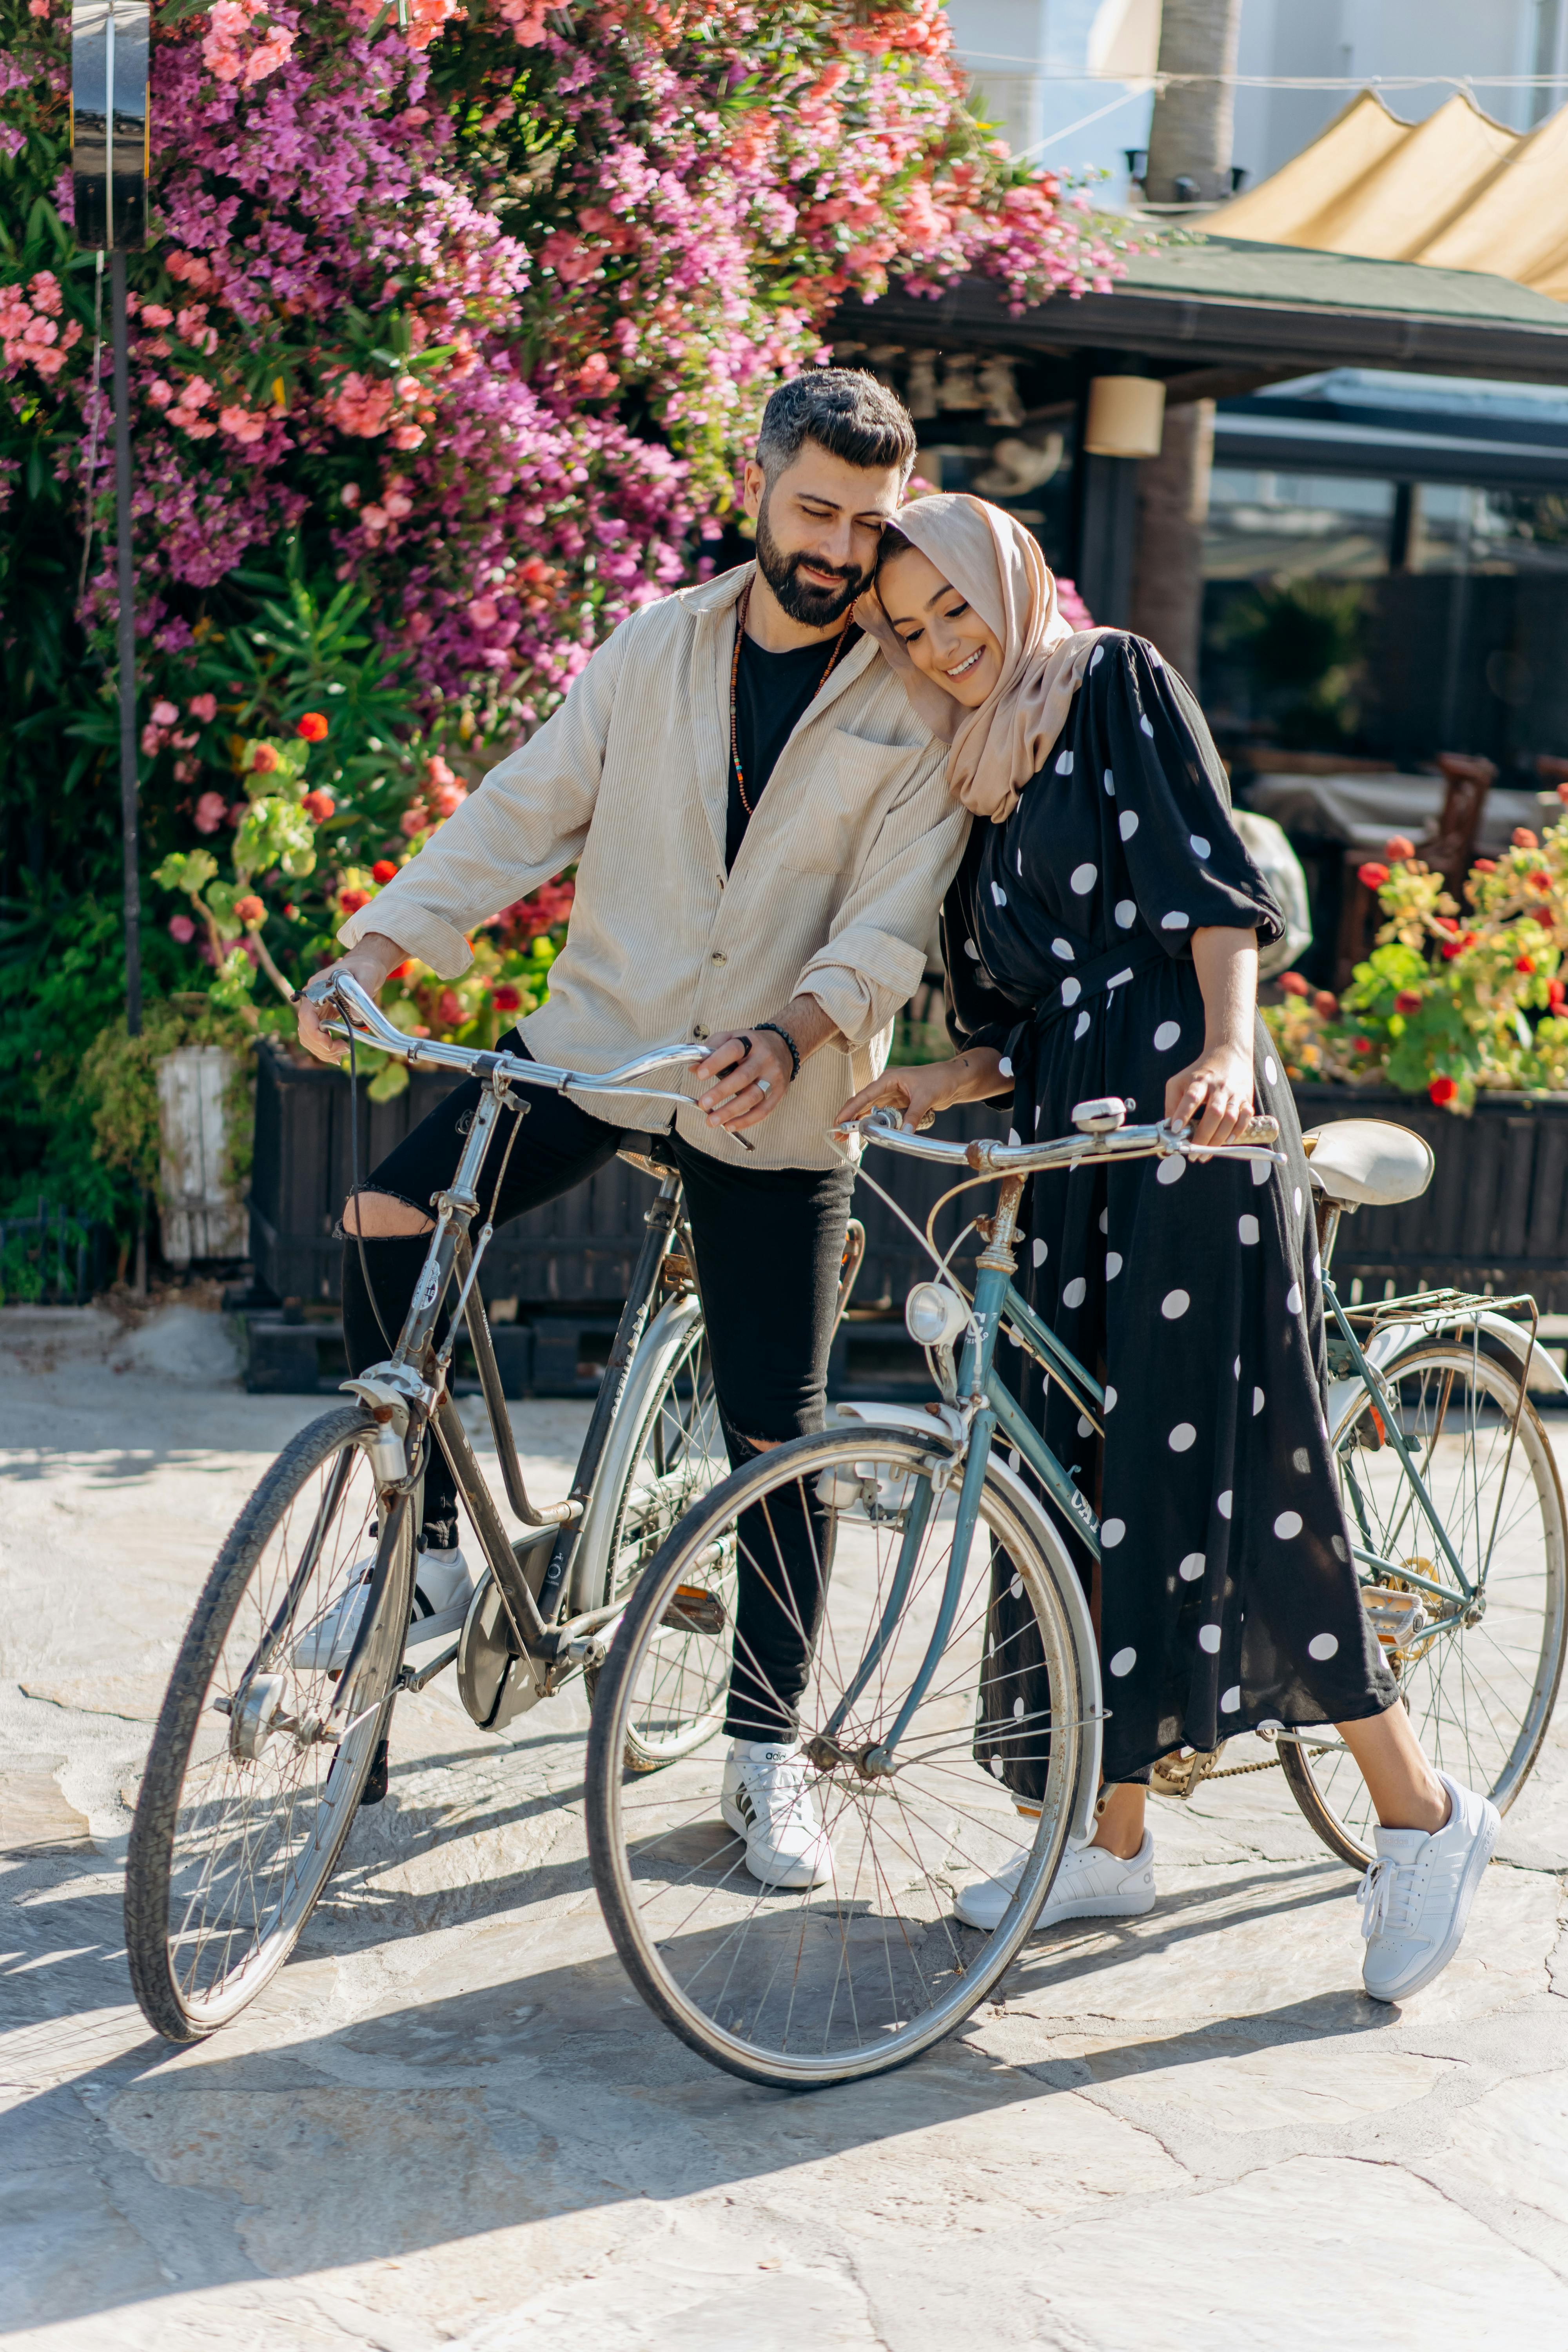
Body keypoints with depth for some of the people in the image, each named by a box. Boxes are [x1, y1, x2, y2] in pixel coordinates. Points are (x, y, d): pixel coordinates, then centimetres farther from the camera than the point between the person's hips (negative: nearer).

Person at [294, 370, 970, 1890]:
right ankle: (429, 1549, 3)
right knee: (384, 1223, -17)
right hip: (595, 1039, 3)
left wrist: (790, 1035, -33)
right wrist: (373, 949, -10)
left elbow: (892, 924, -13)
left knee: (777, 1437, 0)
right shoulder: (658, 646, 3)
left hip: (774, 1106, -2)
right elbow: (522, 813, 2)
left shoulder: (920, 706, -7)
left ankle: (766, 1751, 19)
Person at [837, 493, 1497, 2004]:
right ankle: (1112, 1838, 16)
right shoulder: (976, 780, 21)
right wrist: (934, 1085, -1)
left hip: (1191, 1120, -7)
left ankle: (1419, 1811, 4)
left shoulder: (1116, 684, 2)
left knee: (1218, 1474, -9)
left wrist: (1227, 1044, -27)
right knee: (1082, 1475, 7)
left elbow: (1212, 881, -12)